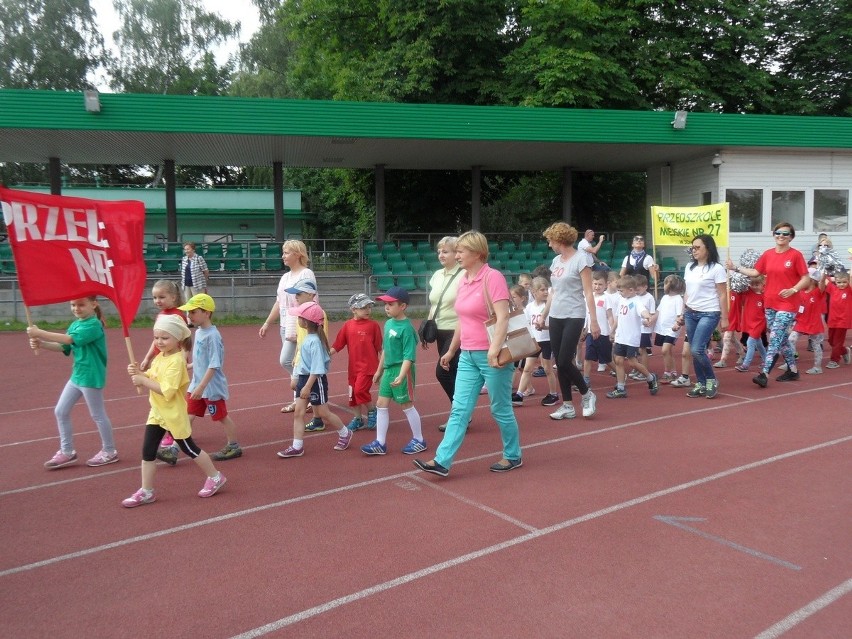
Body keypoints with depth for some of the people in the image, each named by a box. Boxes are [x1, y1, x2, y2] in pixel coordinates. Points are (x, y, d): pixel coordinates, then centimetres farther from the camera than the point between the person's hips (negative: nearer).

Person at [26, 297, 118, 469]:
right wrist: (41, 344, -7)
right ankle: (67, 452, 23)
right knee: (60, 411, 11)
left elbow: (69, 339, -30)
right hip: (77, 375, 9)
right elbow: (64, 347, 9)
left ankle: (109, 452, 20)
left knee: (98, 415, 4)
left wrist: (40, 333, -29)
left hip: (91, 377, -9)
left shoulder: (94, 325, -19)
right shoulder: (75, 324, 9)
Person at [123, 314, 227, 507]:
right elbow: (151, 378, 8)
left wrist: (143, 380, -26)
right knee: (147, 452, 6)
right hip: (157, 412, 8)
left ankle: (215, 477, 25)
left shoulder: (176, 361, -23)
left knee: (189, 449, 7)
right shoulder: (160, 357, 6)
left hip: (174, 415, -8)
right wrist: (138, 372, -11)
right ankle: (146, 492, 15)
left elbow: (167, 391, -29)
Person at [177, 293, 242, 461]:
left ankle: (234, 447, 24)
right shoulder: (198, 331, 5)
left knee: (222, 417, 7)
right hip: (197, 385, 8)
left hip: (212, 387, -8)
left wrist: (201, 387, -26)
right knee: (187, 416, 8)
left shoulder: (212, 335, -21)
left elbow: (214, 365, -24)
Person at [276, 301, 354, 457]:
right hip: (304, 378, 9)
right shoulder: (307, 338, 6)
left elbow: (317, 368, -24)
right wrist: (295, 378, 20)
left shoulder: (315, 341, -22)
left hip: (316, 380, -9)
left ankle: (345, 434, 27)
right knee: (298, 412, 5)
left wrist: (308, 386, -25)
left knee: (323, 412, 6)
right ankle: (297, 447, 9)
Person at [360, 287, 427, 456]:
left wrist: (401, 376, -29)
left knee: (406, 405, 5)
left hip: (402, 370, -8)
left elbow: (409, 356, -21)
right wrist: (379, 370, 22)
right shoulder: (388, 323, 7)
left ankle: (419, 440, 21)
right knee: (381, 405, 8)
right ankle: (380, 443, 17)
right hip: (388, 369, 8)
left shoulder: (406, 327, -17)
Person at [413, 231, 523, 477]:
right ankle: (442, 461, 4)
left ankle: (513, 456, 25)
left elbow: (502, 317, -20)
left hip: (491, 356, -7)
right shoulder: (464, 281, 10)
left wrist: (494, 349, -31)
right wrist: (451, 350, 24)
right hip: (468, 356, 7)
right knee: (459, 410, 4)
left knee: (500, 409, 7)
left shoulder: (493, 277, -13)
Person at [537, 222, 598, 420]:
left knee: (565, 362, -9)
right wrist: (543, 315, 20)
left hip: (574, 317, -7)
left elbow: (588, 293, -12)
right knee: (559, 363, 6)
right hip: (555, 318, 7)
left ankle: (587, 395, 14)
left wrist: (593, 321, -15)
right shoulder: (556, 261, 11)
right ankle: (567, 406, 14)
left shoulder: (580, 259, -9)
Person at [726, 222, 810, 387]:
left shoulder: (796, 255, -9)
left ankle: (764, 374, -15)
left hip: (787, 305, -6)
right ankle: (793, 370, 29)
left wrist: (793, 290, -23)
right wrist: (736, 268, 4)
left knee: (774, 338, -12)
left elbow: (806, 278, -8)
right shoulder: (768, 254, 6)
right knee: (782, 339, 14)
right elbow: (755, 272, 11)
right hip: (770, 304, 6)